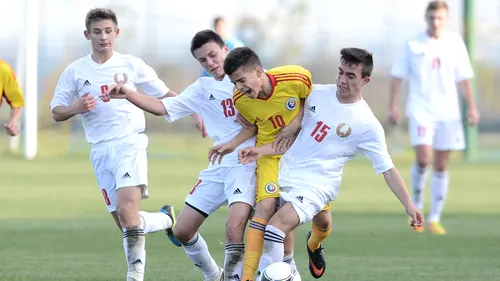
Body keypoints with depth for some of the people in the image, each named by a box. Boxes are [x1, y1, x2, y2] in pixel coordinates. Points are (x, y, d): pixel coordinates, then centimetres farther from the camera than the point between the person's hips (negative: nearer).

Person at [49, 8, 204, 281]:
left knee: (127, 210, -24)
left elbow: (165, 95, 13)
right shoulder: (75, 71, 8)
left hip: (130, 143, -3)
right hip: (100, 152, 3)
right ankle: (166, 219, 32)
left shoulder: (132, 65, 5)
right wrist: (76, 108, -11)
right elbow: (56, 112, 10)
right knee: (123, 221, 4)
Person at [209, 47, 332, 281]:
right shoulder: (240, 100, -16)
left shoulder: (297, 78, -25)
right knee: (266, 207, -23)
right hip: (271, 153, 0)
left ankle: (314, 244, 40)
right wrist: (232, 145, -10)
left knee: (322, 220, 1)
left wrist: (294, 124, -19)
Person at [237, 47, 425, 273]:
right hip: (284, 177, 6)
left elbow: (387, 169, -5)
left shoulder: (368, 125, -11)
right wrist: (261, 150, -4)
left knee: (277, 224, -28)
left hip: (314, 187, -6)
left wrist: (408, 205, -12)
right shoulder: (316, 94, 2)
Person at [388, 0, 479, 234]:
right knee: (423, 158, -17)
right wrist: (392, 106, -1)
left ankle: (435, 218, 12)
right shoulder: (413, 45, -1)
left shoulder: (455, 43, 4)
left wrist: (472, 107, 2)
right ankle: (417, 207, 6)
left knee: (441, 166, 4)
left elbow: (464, 77, 8)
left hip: (448, 112, 2)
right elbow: (397, 75, 4)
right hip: (420, 110, -2)